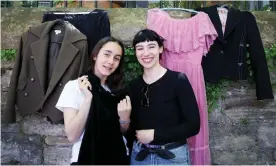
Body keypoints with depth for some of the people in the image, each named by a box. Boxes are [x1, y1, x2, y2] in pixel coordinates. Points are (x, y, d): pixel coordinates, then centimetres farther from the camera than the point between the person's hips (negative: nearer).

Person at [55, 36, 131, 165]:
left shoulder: (118, 90, 0)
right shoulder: (74, 86, -11)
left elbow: (123, 132, 6)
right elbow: (72, 136, -16)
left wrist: (124, 119, -14)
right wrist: (88, 98, -25)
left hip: (118, 157, 4)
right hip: (86, 158, -3)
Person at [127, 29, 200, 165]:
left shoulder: (178, 80, -13)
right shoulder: (134, 86, 0)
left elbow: (193, 125, -13)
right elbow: (134, 126, 8)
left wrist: (154, 134, -14)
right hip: (140, 155, 3)